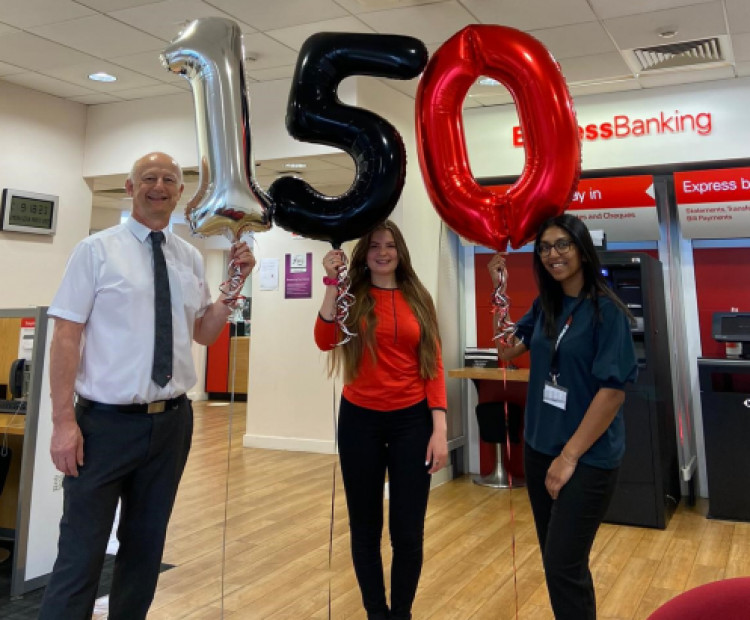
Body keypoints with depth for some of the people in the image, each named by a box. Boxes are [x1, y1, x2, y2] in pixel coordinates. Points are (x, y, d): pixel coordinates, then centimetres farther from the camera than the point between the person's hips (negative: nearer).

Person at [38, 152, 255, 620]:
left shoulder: (191, 258, 8)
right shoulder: (97, 250, -4)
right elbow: (66, 337, -7)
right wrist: (64, 421, -13)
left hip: (171, 421, 5)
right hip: (105, 422, -4)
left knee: (147, 545, 18)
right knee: (82, 551, 2)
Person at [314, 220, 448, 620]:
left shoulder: (418, 299, 5)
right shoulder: (351, 296, 1)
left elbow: (433, 366, 2)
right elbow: (325, 341, -17)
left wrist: (440, 427, -5)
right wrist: (332, 284, -19)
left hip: (411, 420, 1)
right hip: (359, 420, 0)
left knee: (408, 532, 4)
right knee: (365, 528, 11)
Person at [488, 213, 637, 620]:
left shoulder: (606, 311, -14)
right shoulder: (544, 305, 5)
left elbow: (614, 390, -17)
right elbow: (506, 348, 8)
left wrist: (569, 456, -15)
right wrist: (499, 289, -2)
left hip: (587, 457, -6)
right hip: (539, 448, 7)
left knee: (564, 568, -4)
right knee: (554, 558, 17)